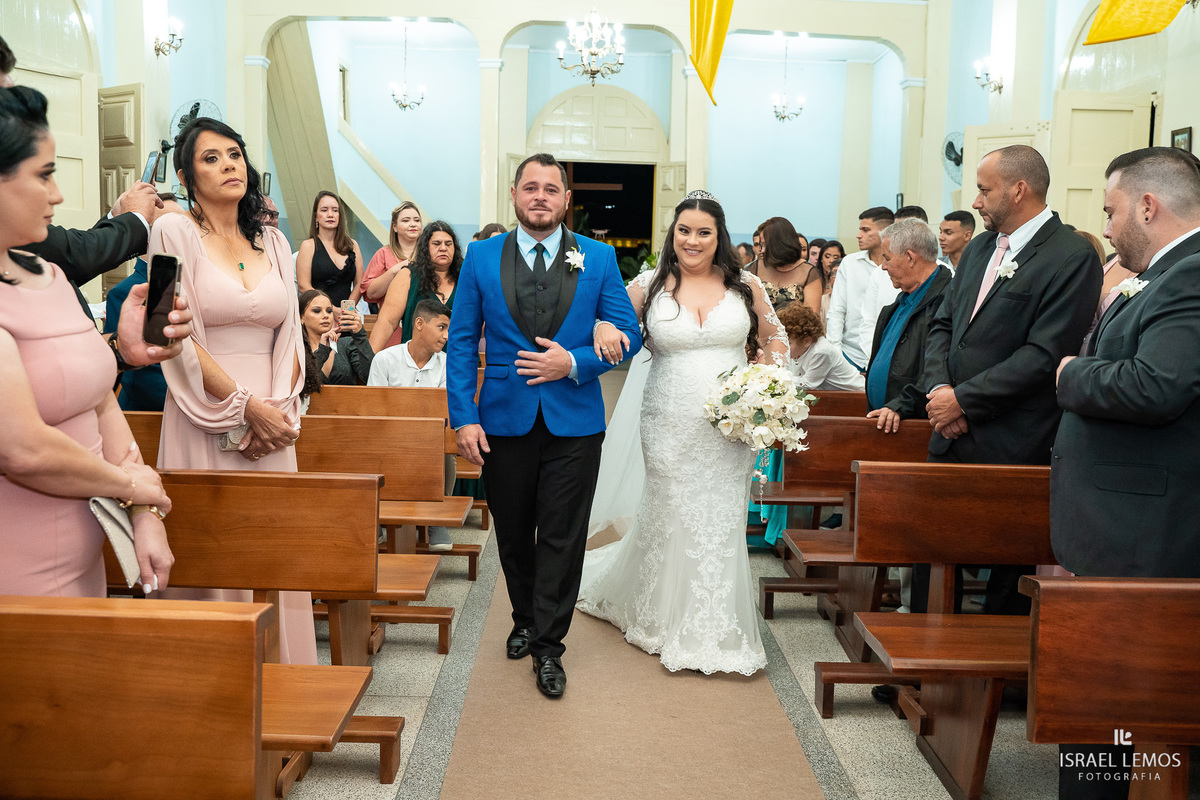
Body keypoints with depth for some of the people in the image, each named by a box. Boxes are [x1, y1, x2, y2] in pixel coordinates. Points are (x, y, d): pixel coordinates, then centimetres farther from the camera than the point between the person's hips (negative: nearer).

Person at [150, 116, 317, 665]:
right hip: (205, 426, -4)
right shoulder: (174, 232, -1)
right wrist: (248, 406, -11)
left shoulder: (273, 242, 14)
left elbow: (290, 335, 10)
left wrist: (281, 408, -5)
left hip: (273, 427, 4)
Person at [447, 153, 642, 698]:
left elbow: (627, 334, 1)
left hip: (574, 423, -1)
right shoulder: (482, 257, 2)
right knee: (513, 536, 15)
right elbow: (462, 342, 1)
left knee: (562, 540, 4)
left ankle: (547, 646, 17)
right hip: (504, 422, 1)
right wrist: (464, 417, -7)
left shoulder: (599, 258, 1)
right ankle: (526, 621, 38)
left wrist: (574, 363, -15)